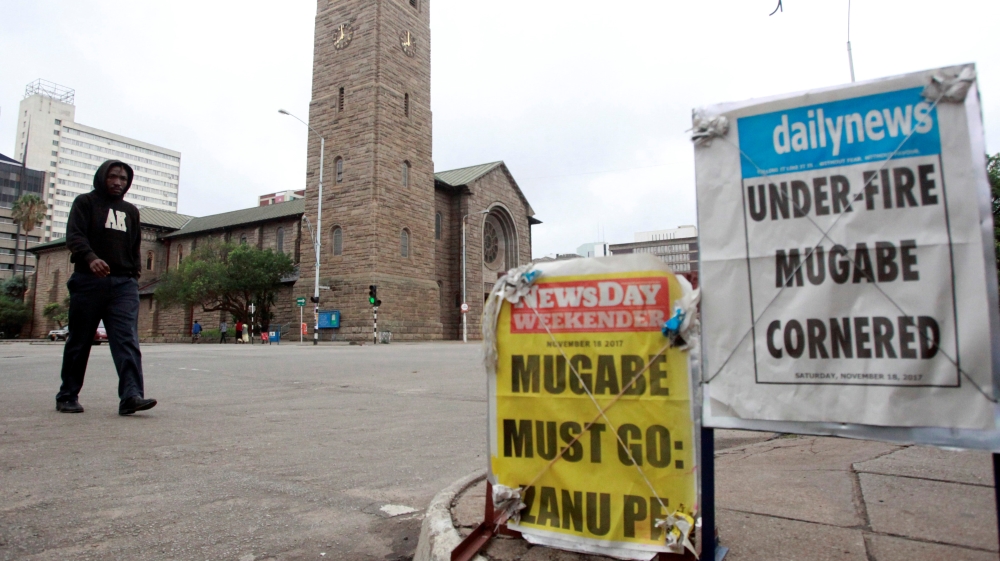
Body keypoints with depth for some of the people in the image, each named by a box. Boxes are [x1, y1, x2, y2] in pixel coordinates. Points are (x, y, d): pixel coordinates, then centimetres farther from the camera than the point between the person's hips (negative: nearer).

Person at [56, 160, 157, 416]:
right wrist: (90, 258, -27)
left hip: (124, 283, 3)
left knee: (127, 341, -12)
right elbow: (74, 235, -8)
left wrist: (134, 274, 12)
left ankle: (132, 395, -21)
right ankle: (68, 396, 19)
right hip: (89, 281, -2)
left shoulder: (131, 211, 20)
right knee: (79, 342, 6)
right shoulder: (86, 202, 7)